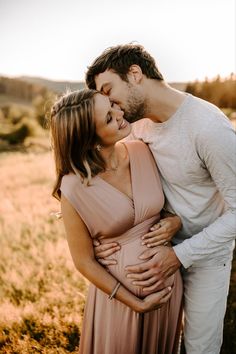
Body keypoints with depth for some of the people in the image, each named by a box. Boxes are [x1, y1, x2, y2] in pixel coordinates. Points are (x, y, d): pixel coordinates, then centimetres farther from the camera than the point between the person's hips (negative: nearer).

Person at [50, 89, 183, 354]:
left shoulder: (143, 152, -10)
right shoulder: (74, 190, -22)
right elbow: (84, 262, -12)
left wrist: (177, 221, -15)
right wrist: (137, 304, -9)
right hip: (118, 290, -4)